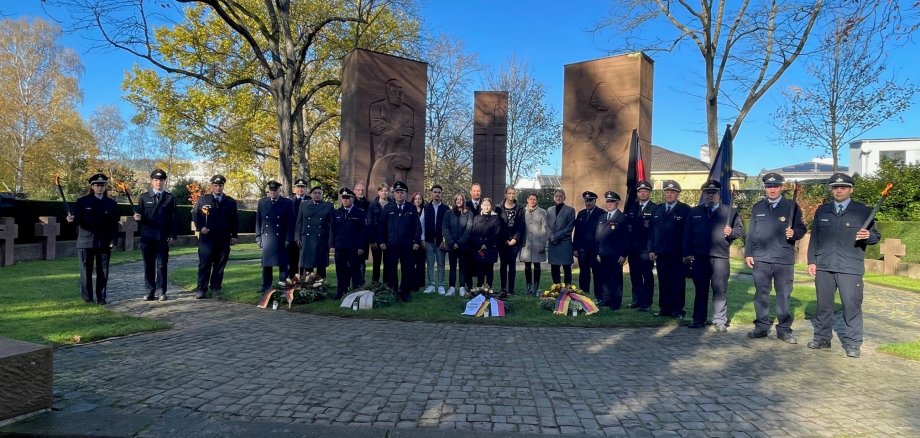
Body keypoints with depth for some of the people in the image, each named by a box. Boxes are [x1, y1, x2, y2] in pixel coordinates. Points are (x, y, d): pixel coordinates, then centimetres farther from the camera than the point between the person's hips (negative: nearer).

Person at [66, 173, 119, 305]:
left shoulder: (112, 203, 7)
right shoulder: (82, 201, 4)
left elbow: (114, 224, 4)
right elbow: (77, 219, 1)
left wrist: (113, 241, -4)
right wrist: (72, 219, -23)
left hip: (104, 243, 1)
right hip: (85, 242, -1)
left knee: (103, 272, 4)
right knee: (86, 272, 5)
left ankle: (101, 297, 12)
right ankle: (87, 298, 14)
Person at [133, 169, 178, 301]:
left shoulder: (170, 198, 6)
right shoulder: (143, 197, 9)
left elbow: (174, 218, 2)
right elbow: (139, 215, 5)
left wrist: (173, 235, -6)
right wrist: (138, 217, -19)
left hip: (163, 237, -1)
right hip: (147, 237, 1)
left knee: (162, 265, 2)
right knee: (148, 265, 5)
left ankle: (161, 291, 7)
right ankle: (150, 291, 11)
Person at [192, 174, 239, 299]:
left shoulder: (231, 202, 9)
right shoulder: (202, 200, 7)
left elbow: (235, 220, 10)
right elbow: (195, 214, 8)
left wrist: (234, 235, 4)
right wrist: (200, 227, -7)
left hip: (224, 240, 1)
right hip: (206, 238, -1)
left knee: (219, 265, 5)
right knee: (204, 265, -1)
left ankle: (215, 288, 14)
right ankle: (201, 289, 3)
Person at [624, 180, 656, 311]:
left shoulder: (655, 208, -4)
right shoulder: (631, 208, 12)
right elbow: (627, 225, 11)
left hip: (646, 248, -5)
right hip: (633, 247, 5)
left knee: (647, 275, 1)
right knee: (635, 275, 11)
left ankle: (646, 303, 7)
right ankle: (636, 300, 21)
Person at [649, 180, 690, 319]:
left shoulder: (685, 210, -2)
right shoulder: (657, 209, 13)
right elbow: (652, 231, 12)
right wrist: (651, 250, 4)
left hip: (677, 254, -4)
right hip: (661, 253, 4)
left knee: (678, 283, 3)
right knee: (663, 282, 8)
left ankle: (677, 310, 11)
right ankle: (664, 308, 16)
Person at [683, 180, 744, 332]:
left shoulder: (730, 211, 8)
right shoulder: (694, 212, 11)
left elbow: (740, 230, 9)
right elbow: (687, 234, 8)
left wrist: (731, 232, -14)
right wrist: (687, 254, 1)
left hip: (720, 257, -2)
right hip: (699, 257, 2)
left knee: (720, 290, -1)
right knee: (700, 289, 8)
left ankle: (720, 321, 6)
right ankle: (698, 320, 16)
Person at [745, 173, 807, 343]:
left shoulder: (792, 207, 6)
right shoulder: (757, 207, 10)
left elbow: (801, 229, 6)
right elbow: (751, 232, 10)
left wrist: (794, 233, -17)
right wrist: (748, 253, 5)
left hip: (784, 259, -1)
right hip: (761, 258, 2)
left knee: (784, 294, 2)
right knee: (761, 293, 5)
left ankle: (784, 329, 10)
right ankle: (762, 326, 14)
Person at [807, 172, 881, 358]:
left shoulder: (863, 211, 5)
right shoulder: (822, 211, 12)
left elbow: (876, 236, 6)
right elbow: (814, 238, 13)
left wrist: (868, 236, -17)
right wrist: (811, 261, 6)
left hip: (850, 268, -3)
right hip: (823, 266, 3)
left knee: (852, 305, -3)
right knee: (823, 304, 10)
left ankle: (852, 343, 6)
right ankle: (822, 337, 21)